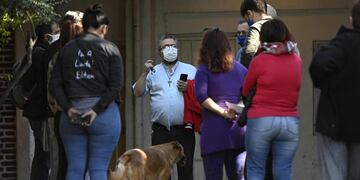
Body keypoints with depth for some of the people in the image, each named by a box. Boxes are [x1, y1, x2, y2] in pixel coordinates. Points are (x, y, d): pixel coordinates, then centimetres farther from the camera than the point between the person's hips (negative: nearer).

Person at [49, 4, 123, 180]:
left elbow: (54, 85, 2)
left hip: (72, 115, 3)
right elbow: (116, 85, -10)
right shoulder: (110, 49, -1)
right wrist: (97, 110, -11)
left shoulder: (67, 49, 8)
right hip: (104, 116, -3)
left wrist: (67, 108, -3)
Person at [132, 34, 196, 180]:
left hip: (184, 130, -1)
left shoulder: (190, 70, 11)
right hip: (160, 131, 1)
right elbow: (138, 92, 8)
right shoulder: (153, 72, 14)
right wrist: (145, 72, -1)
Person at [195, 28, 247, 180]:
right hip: (238, 131, 4)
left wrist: (223, 112, -10)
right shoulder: (239, 68, 11)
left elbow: (201, 96, -15)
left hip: (213, 129, -4)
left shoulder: (204, 69, 1)